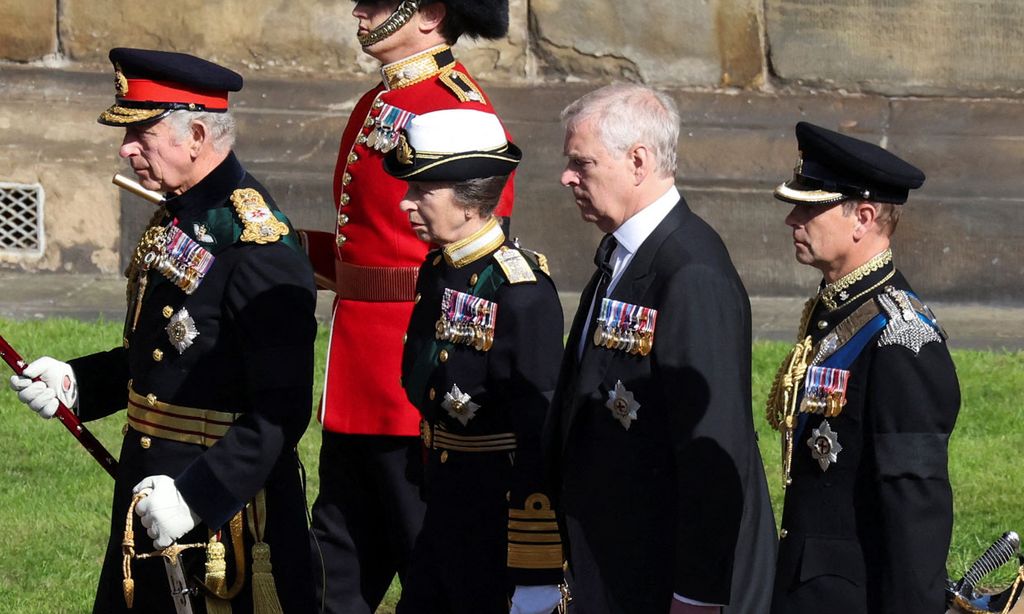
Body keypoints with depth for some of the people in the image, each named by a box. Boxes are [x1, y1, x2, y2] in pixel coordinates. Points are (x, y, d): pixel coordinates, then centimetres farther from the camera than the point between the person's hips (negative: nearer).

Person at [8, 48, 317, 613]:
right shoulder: (172, 222, 8)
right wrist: (75, 382, 5)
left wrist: (196, 494, -27)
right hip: (149, 495, 9)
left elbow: (281, 412, -23)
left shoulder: (257, 248, -21)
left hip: (227, 500, -9)